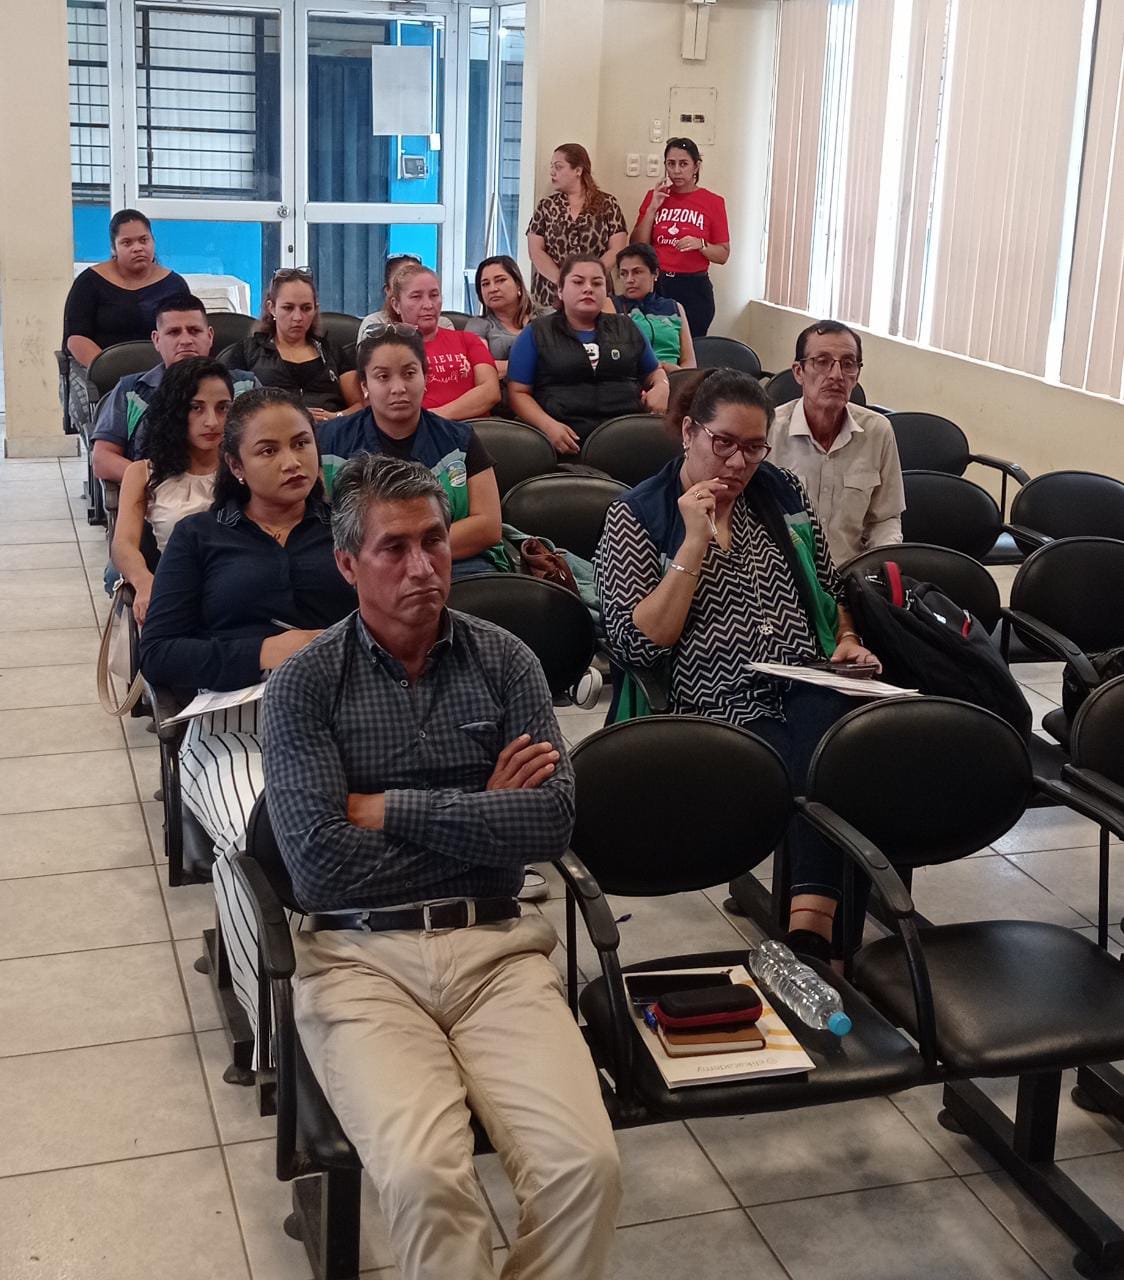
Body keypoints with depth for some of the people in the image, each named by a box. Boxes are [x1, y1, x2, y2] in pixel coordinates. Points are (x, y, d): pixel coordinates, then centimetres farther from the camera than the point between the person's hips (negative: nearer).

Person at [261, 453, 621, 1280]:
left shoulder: (506, 661, 8)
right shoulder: (306, 682, 1)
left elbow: (553, 822, -5)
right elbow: (319, 864, -10)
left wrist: (388, 808, -7)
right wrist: (481, 818, -4)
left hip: (495, 946, 2)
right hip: (361, 956, -2)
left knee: (587, 1166, -20)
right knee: (423, 1177, -28)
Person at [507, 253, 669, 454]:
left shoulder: (626, 328, 22)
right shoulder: (536, 333, 12)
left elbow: (655, 372, 33)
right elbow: (518, 392, 7)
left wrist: (661, 386, 7)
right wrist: (548, 426, -11)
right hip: (569, 439, -3)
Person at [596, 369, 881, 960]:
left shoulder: (781, 491, 18)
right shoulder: (637, 517, 4)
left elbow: (830, 588, 28)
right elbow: (637, 644, -6)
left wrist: (847, 640, 8)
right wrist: (696, 543, -9)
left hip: (809, 689, 3)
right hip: (718, 709, -3)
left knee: (823, 723, -33)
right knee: (818, 766, -33)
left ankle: (810, 926, -42)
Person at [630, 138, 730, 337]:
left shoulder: (713, 202, 1)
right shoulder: (654, 196, 8)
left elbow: (723, 255, 4)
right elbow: (637, 247, 4)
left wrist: (700, 244, -15)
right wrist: (652, 208, -4)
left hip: (694, 289, -2)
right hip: (655, 285, 2)